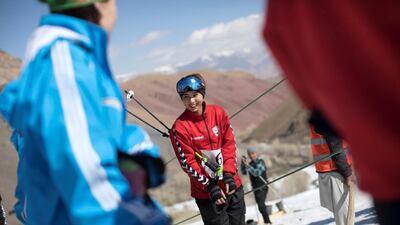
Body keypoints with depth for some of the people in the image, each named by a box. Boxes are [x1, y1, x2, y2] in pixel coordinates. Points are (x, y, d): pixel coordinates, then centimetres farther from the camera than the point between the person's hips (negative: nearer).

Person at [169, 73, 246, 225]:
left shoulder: (218, 113, 0)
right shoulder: (180, 127, -11)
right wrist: (210, 186, -15)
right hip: (206, 193, -4)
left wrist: (229, 174, -9)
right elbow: (187, 162, -11)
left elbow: (229, 144, 1)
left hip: (232, 185, 4)